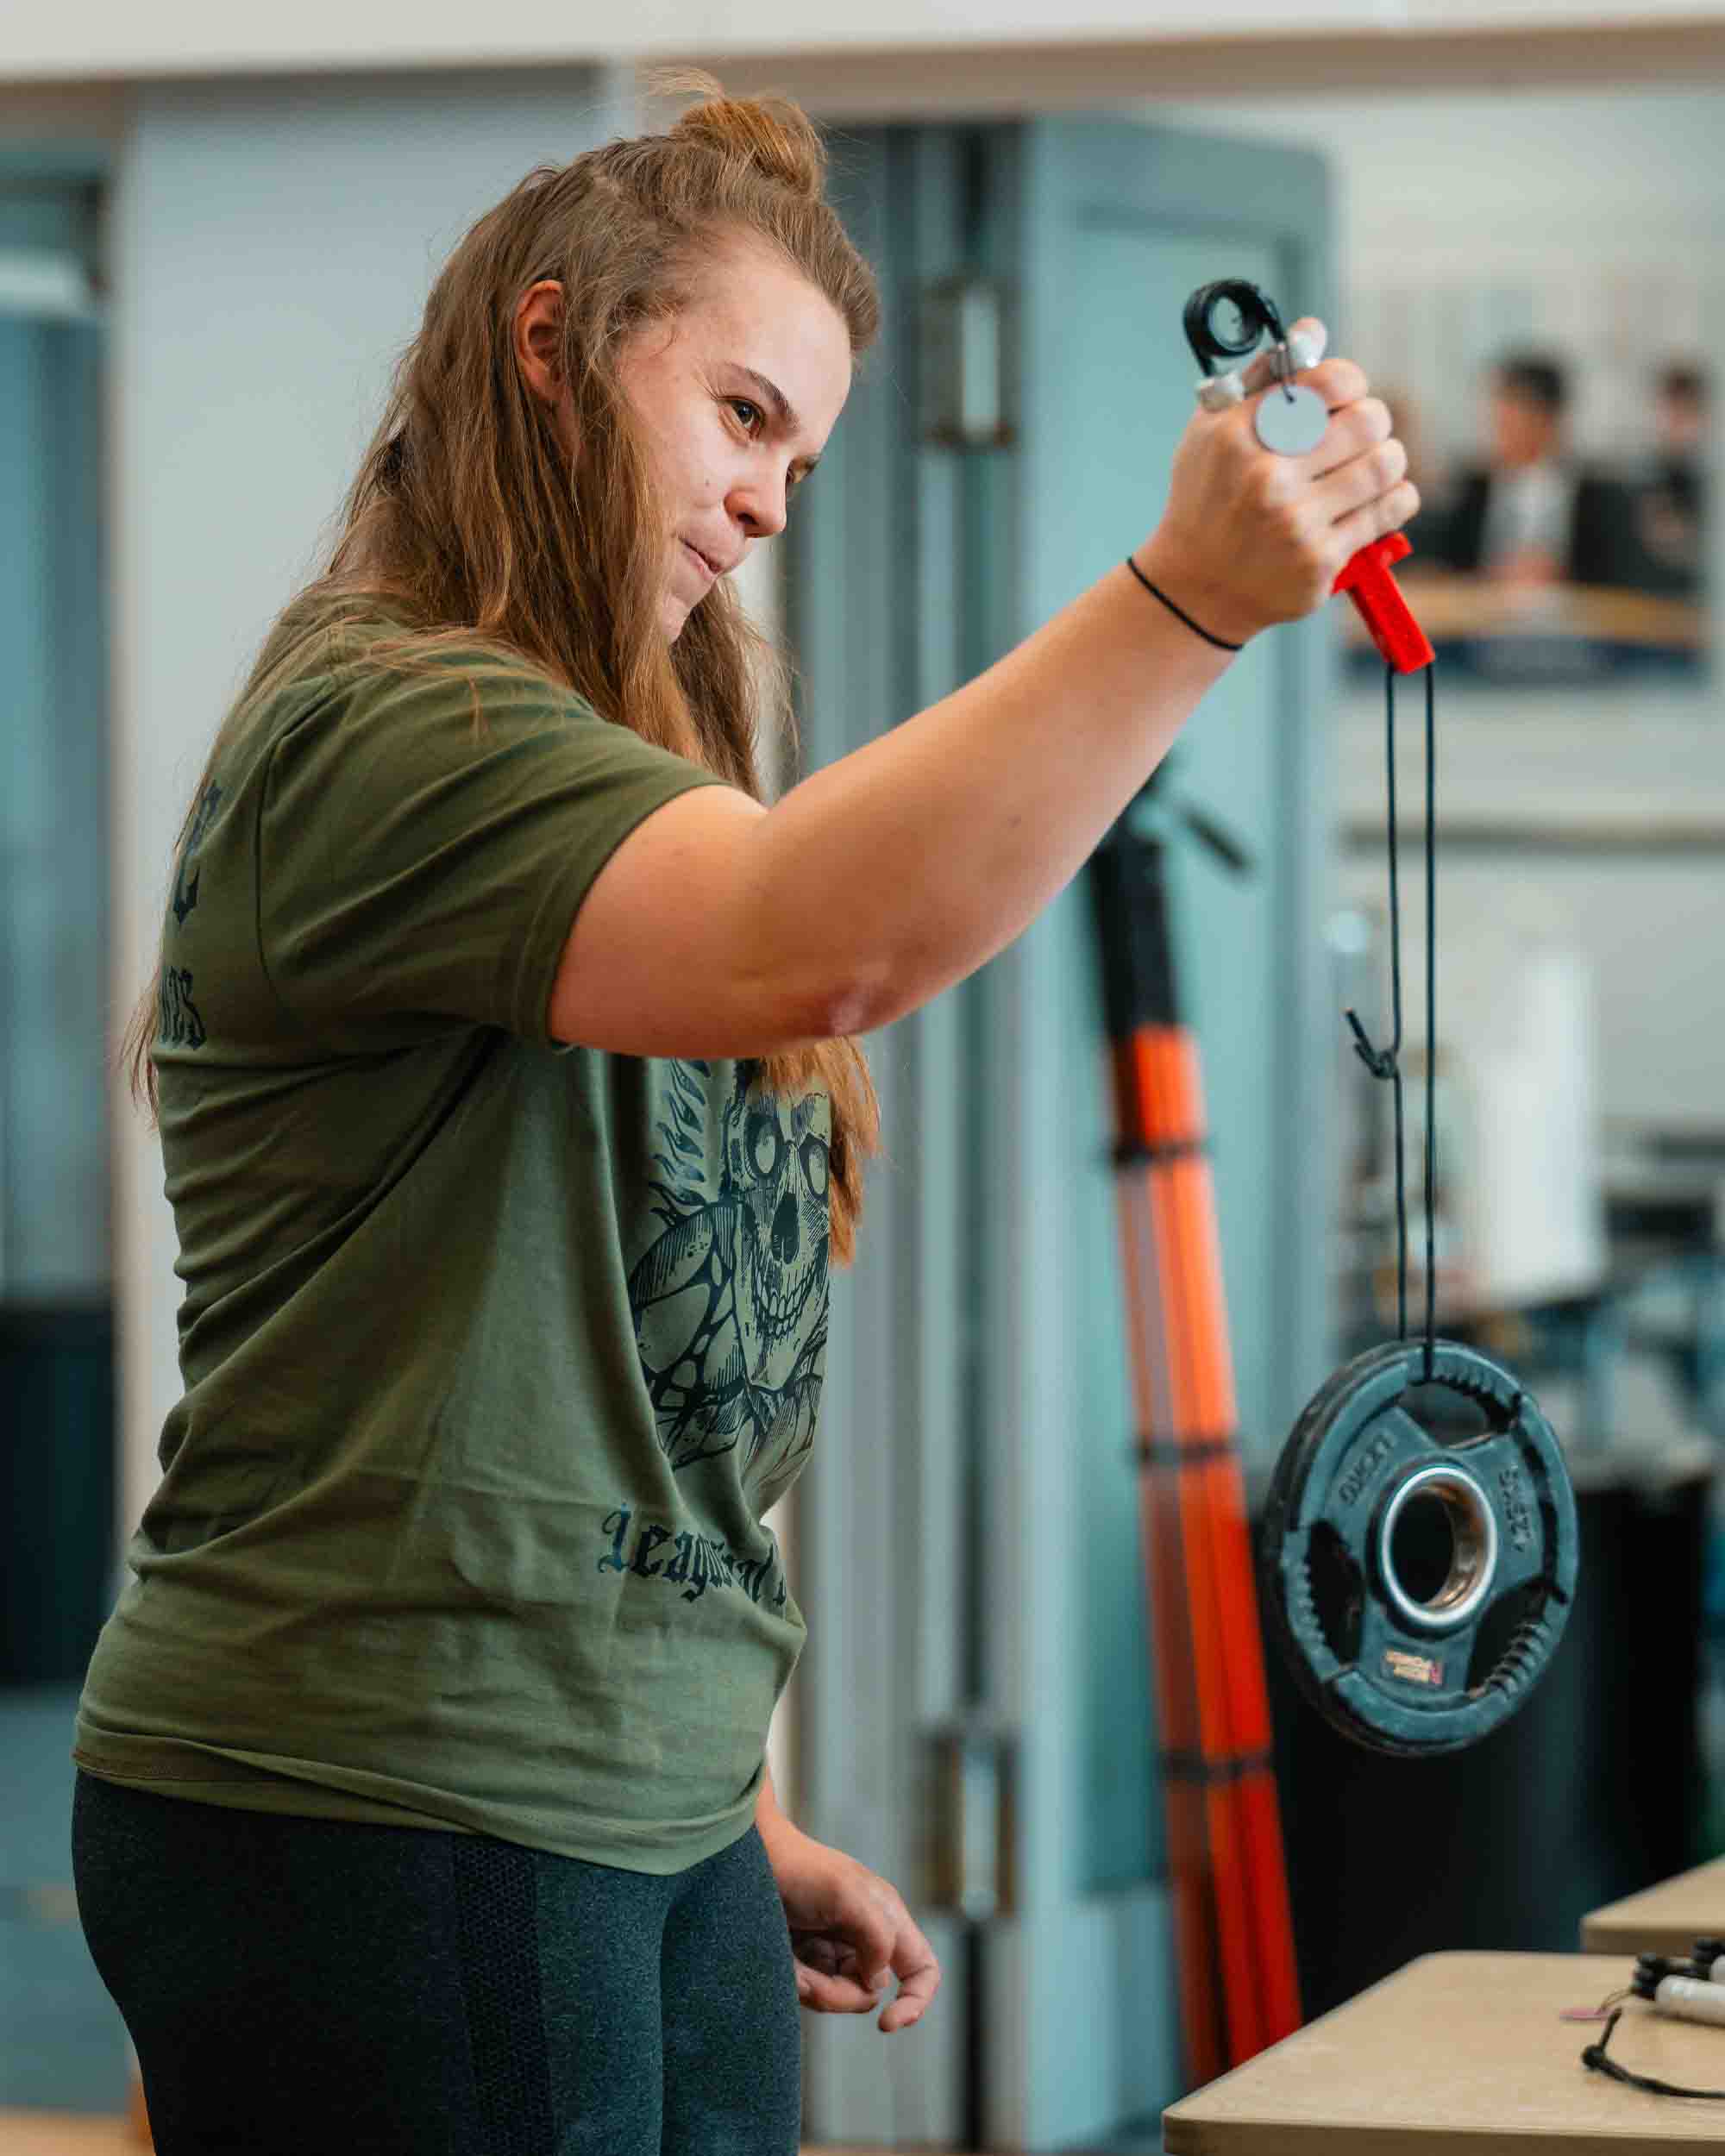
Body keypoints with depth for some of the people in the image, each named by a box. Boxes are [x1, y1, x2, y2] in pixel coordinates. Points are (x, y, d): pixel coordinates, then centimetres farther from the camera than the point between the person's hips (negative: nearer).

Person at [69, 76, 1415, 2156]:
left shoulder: (594, 769, 20)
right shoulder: (375, 735, -12)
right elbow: (808, 947, -31)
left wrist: (738, 1814, 17)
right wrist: (1187, 598, -36)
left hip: (649, 1812, 9)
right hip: (386, 1828, -9)